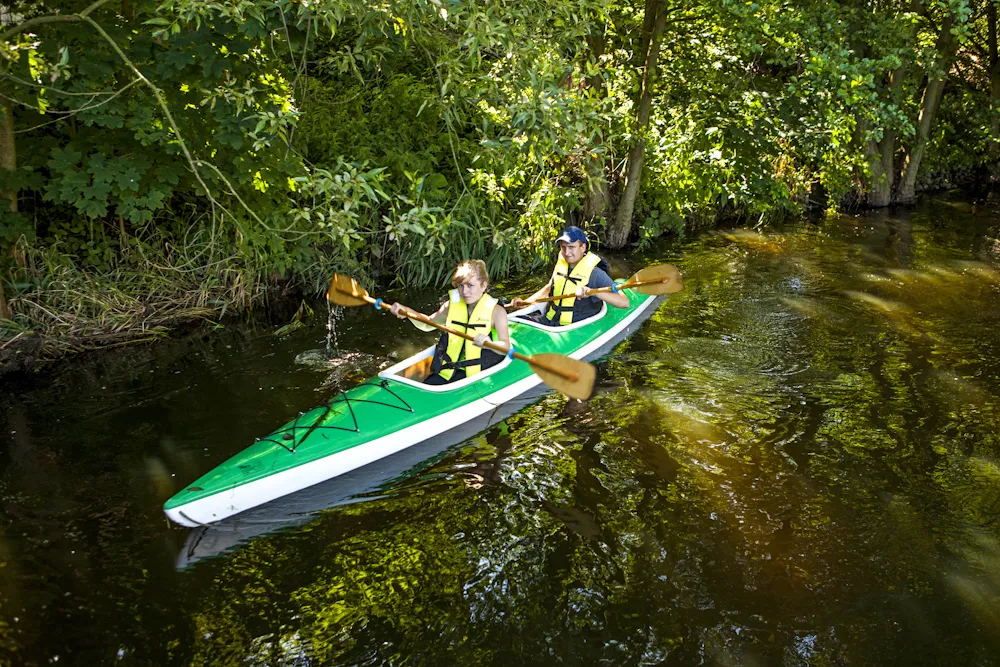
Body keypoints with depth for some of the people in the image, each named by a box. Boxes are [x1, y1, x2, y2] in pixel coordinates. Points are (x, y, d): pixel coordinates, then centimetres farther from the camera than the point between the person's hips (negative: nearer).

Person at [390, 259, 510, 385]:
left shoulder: (496, 311, -8)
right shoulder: (453, 305, 7)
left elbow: (506, 346, -22)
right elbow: (428, 324, 21)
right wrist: (406, 312, 2)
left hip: (478, 373, -5)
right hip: (449, 369, 5)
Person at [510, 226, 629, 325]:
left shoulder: (595, 273, -13)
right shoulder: (561, 265, 8)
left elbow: (624, 302, -22)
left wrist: (592, 292, -34)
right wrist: (526, 302, 16)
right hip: (547, 321, 6)